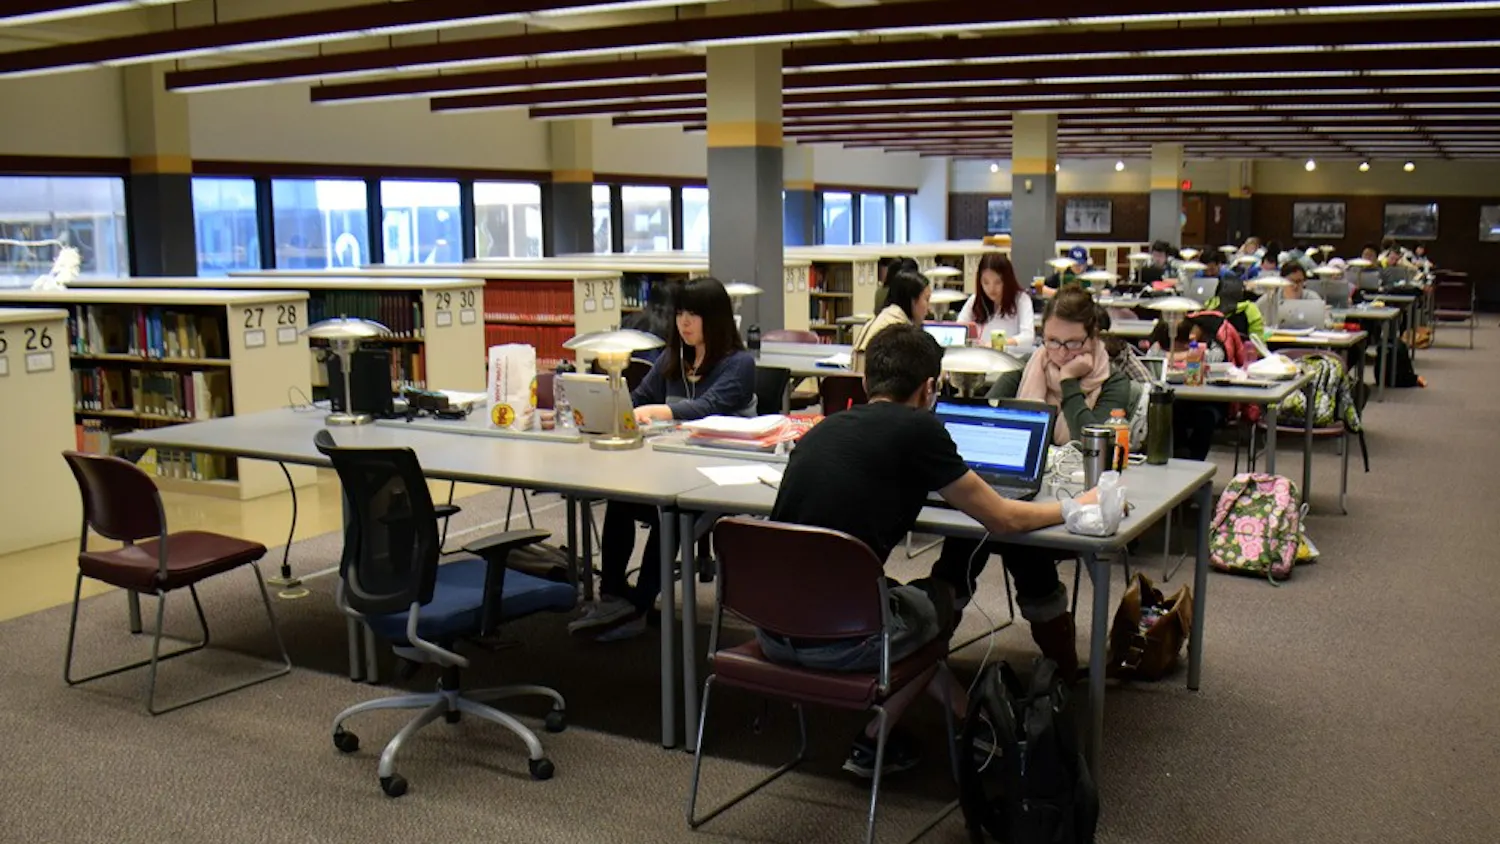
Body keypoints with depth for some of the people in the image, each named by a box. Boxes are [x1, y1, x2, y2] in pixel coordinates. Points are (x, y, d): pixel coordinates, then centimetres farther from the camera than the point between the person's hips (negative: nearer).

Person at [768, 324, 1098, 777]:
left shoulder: (824, 428, 11)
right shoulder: (918, 430, -6)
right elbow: (1005, 520, 2)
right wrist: (1076, 506, 21)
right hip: (836, 643, -6)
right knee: (939, 599, 24)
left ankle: (964, 710, 33)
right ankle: (872, 745, 24)